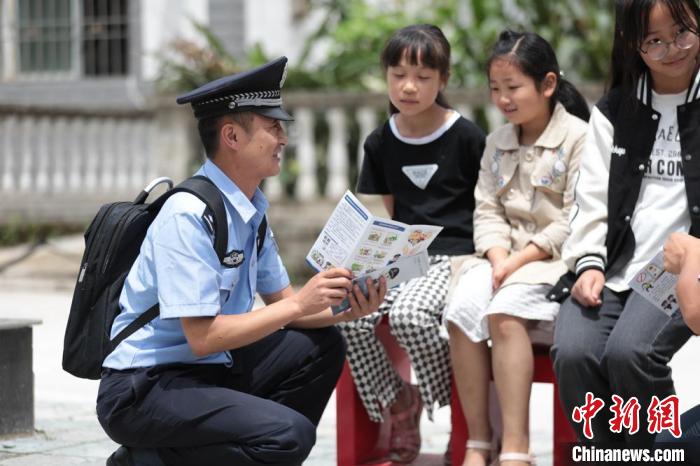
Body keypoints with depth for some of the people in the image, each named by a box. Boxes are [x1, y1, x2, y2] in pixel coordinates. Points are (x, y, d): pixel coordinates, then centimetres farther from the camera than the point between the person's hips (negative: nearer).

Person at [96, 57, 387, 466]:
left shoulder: (251, 211, 7)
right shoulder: (187, 216, -21)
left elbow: (280, 300, 13)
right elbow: (202, 337, -24)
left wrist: (344, 309, -6)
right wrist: (299, 304, -21)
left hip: (210, 369, 9)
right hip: (143, 389, -9)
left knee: (323, 346, 7)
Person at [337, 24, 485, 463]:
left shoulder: (466, 136, -2)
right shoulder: (380, 142, 11)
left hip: (455, 256, -5)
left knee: (409, 314, -34)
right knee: (352, 315, -24)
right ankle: (396, 409, -2)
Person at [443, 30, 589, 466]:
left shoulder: (579, 138, -6)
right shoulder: (497, 143, 14)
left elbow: (575, 222, -12)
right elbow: (487, 213, 9)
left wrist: (519, 261, -17)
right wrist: (499, 260, -12)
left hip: (555, 258, -6)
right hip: (505, 255, 6)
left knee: (504, 312, -33)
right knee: (461, 309, -24)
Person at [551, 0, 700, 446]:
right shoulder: (613, 111, 17)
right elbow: (592, 198, 12)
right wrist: (589, 263, -6)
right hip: (612, 268, 4)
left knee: (628, 352, -31)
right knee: (573, 354, -25)